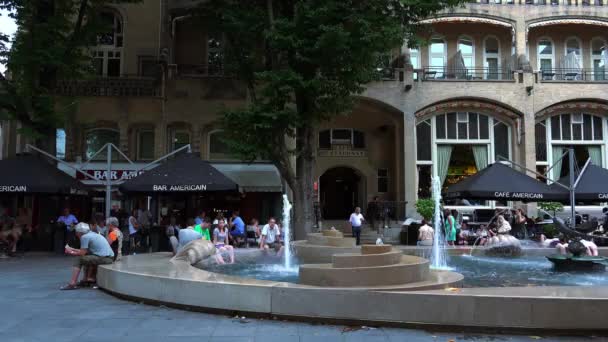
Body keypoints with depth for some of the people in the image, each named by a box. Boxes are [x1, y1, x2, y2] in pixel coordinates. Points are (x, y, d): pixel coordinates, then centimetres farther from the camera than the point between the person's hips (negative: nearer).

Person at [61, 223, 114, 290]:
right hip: (110, 257, 10)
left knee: (79, 260, -2)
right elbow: (84, 251, 26)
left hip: (103, 258, -10)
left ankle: (72, 284, -5)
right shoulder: (92, 234, 21)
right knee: (87, 257, 29)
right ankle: (86, 280, 29)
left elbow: (82, 253, -5)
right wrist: (72, 249, 30)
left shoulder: (84, 237, -5)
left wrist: (71, 252, 10)